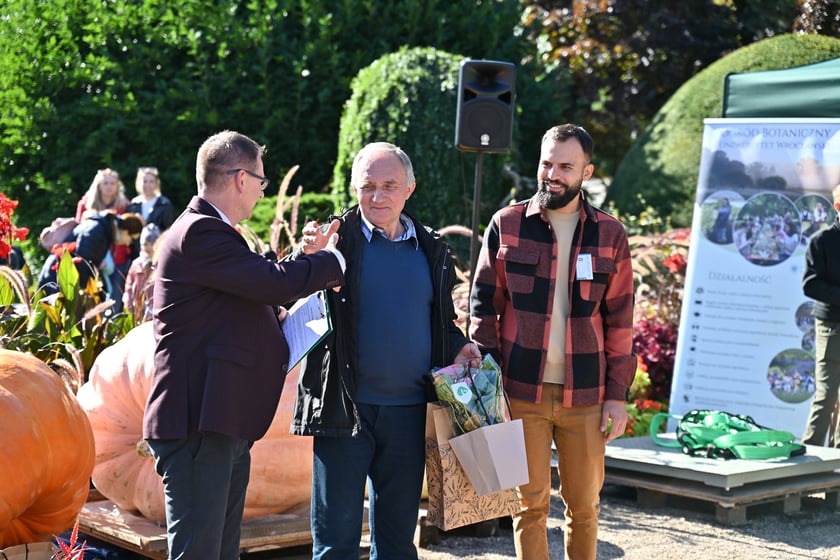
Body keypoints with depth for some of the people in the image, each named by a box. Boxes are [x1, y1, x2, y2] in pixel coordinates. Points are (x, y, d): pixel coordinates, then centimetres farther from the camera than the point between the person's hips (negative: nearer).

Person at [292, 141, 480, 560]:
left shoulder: (432, 250, 10)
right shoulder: (335, 240, -3)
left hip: (408, 413, 4)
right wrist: (308, 258, -27)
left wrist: (457, 348, 1)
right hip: (345, 410, -3)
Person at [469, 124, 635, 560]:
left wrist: (618, 394, 2)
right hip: (522, 390, -1)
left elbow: (619, 320, 7)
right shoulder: (506, 225, 2)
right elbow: (484, 306, 4)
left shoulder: (609, 234, 5)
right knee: (530, 502, 4)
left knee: (584, 504, 9)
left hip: (586, 395, 1)